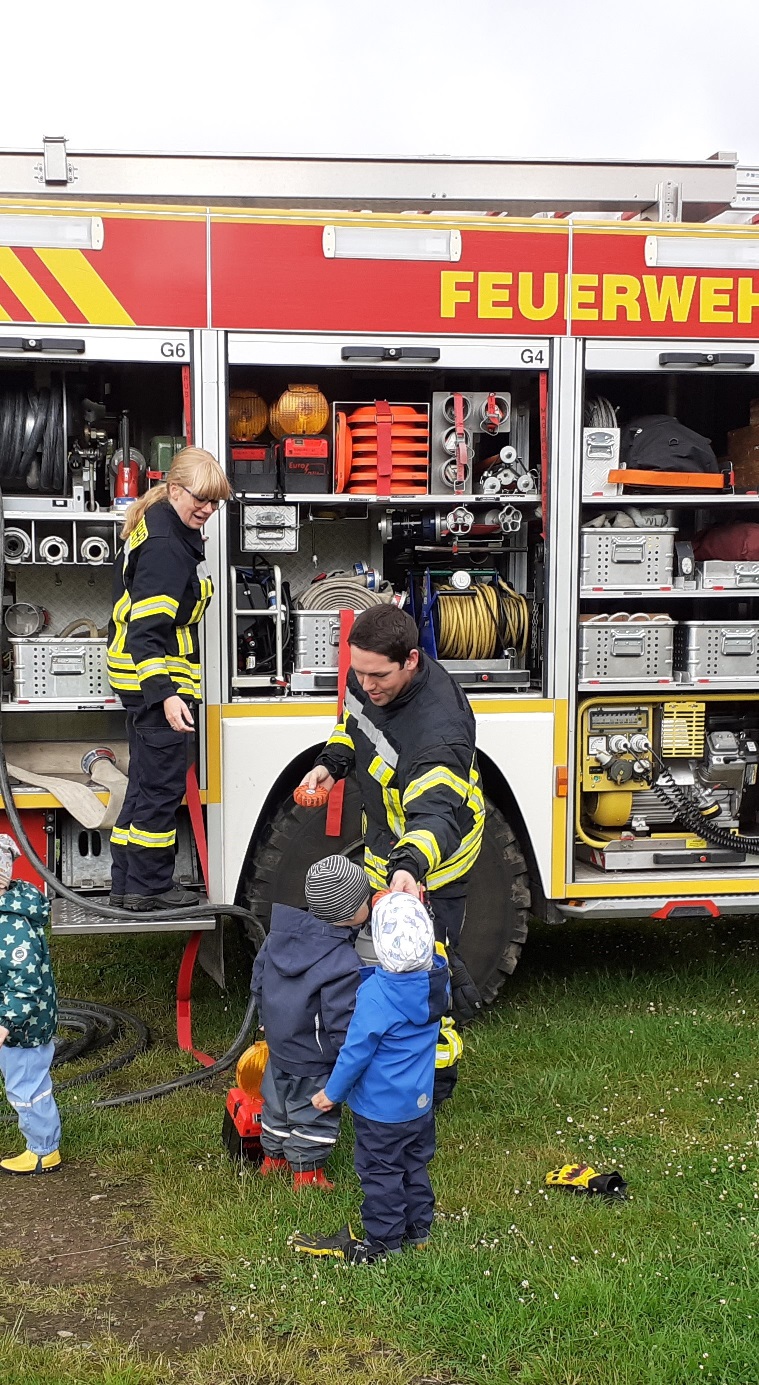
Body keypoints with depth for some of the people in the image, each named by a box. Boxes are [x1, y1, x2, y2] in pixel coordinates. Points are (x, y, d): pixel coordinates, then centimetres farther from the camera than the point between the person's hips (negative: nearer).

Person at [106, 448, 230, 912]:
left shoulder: (168, 528, 14)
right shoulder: (164, 545, -20)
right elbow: (149, 628, -27)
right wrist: (166, 693, -33)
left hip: (142, 676, 11)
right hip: (157, 677, -11)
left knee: (148, 782, 15)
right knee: (163, 783, -2)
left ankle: (128, 885, 23)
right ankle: (148, 887, 7)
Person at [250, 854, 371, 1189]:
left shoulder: (281, 932, -9)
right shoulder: (343, 965, -32)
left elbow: (258, 979, 5)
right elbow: (341, 1024, -27)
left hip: (278, 1045, 7)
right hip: (314, 1062, -7)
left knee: (277, 1103, 27)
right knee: (314, 1114, 15)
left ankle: (273, 1157, 47)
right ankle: (307, 1173, 32)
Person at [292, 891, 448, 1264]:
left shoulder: (375, 995, -31)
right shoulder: (437, 977, -15)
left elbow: (356, 1051, -21)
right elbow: (435, 954, 12)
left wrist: (332, 1093, -6)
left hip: (381, 1108, -6)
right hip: (421, 1102, 6)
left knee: (380, 1172, 12)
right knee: (414, 1164, 24)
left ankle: (383, 1240, 25)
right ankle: (417, 1226, 38)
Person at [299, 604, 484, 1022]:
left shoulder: (439, 728, -42)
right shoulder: (368, 674, -15)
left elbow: (433, 814, -51)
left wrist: (410, 866, -69)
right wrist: (331, 763, -8)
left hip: (429, 856, -9)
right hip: (385, 838, 9)